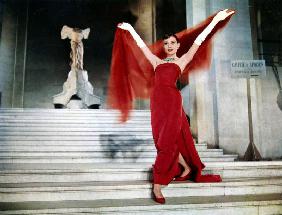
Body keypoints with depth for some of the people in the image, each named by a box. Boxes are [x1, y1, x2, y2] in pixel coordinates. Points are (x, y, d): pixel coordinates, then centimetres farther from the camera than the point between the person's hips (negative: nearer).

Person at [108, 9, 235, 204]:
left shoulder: (182, 60, 14)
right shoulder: (157, 62, 22)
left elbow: (198, 41, 9)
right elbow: (142, 45, 28)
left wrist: (215, 20, 6)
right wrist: (130, 29, 34)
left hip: (172, 100, -4)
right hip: (157, 101, 4)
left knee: (166, 142, -8)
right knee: (168, 139, 6)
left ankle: (158, 185, 1)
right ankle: (187, 167, 27)